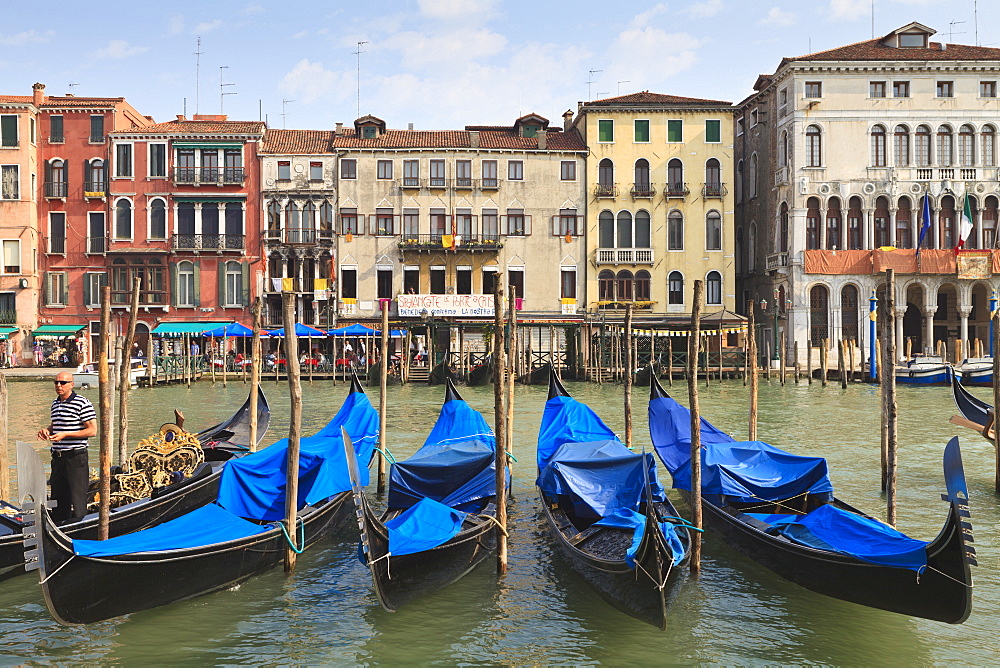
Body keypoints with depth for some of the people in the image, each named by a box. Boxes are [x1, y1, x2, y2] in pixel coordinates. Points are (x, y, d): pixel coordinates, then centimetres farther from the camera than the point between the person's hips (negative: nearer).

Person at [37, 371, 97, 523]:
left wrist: (65, 434, -19)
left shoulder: (82, 403, -11)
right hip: (57, 457, 8)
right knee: (58, 495, 14)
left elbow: (92, 430, -14)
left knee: (77, 497, -3)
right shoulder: (55, 403, 14)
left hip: (76, 457, -8)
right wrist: (46, 430, 4)